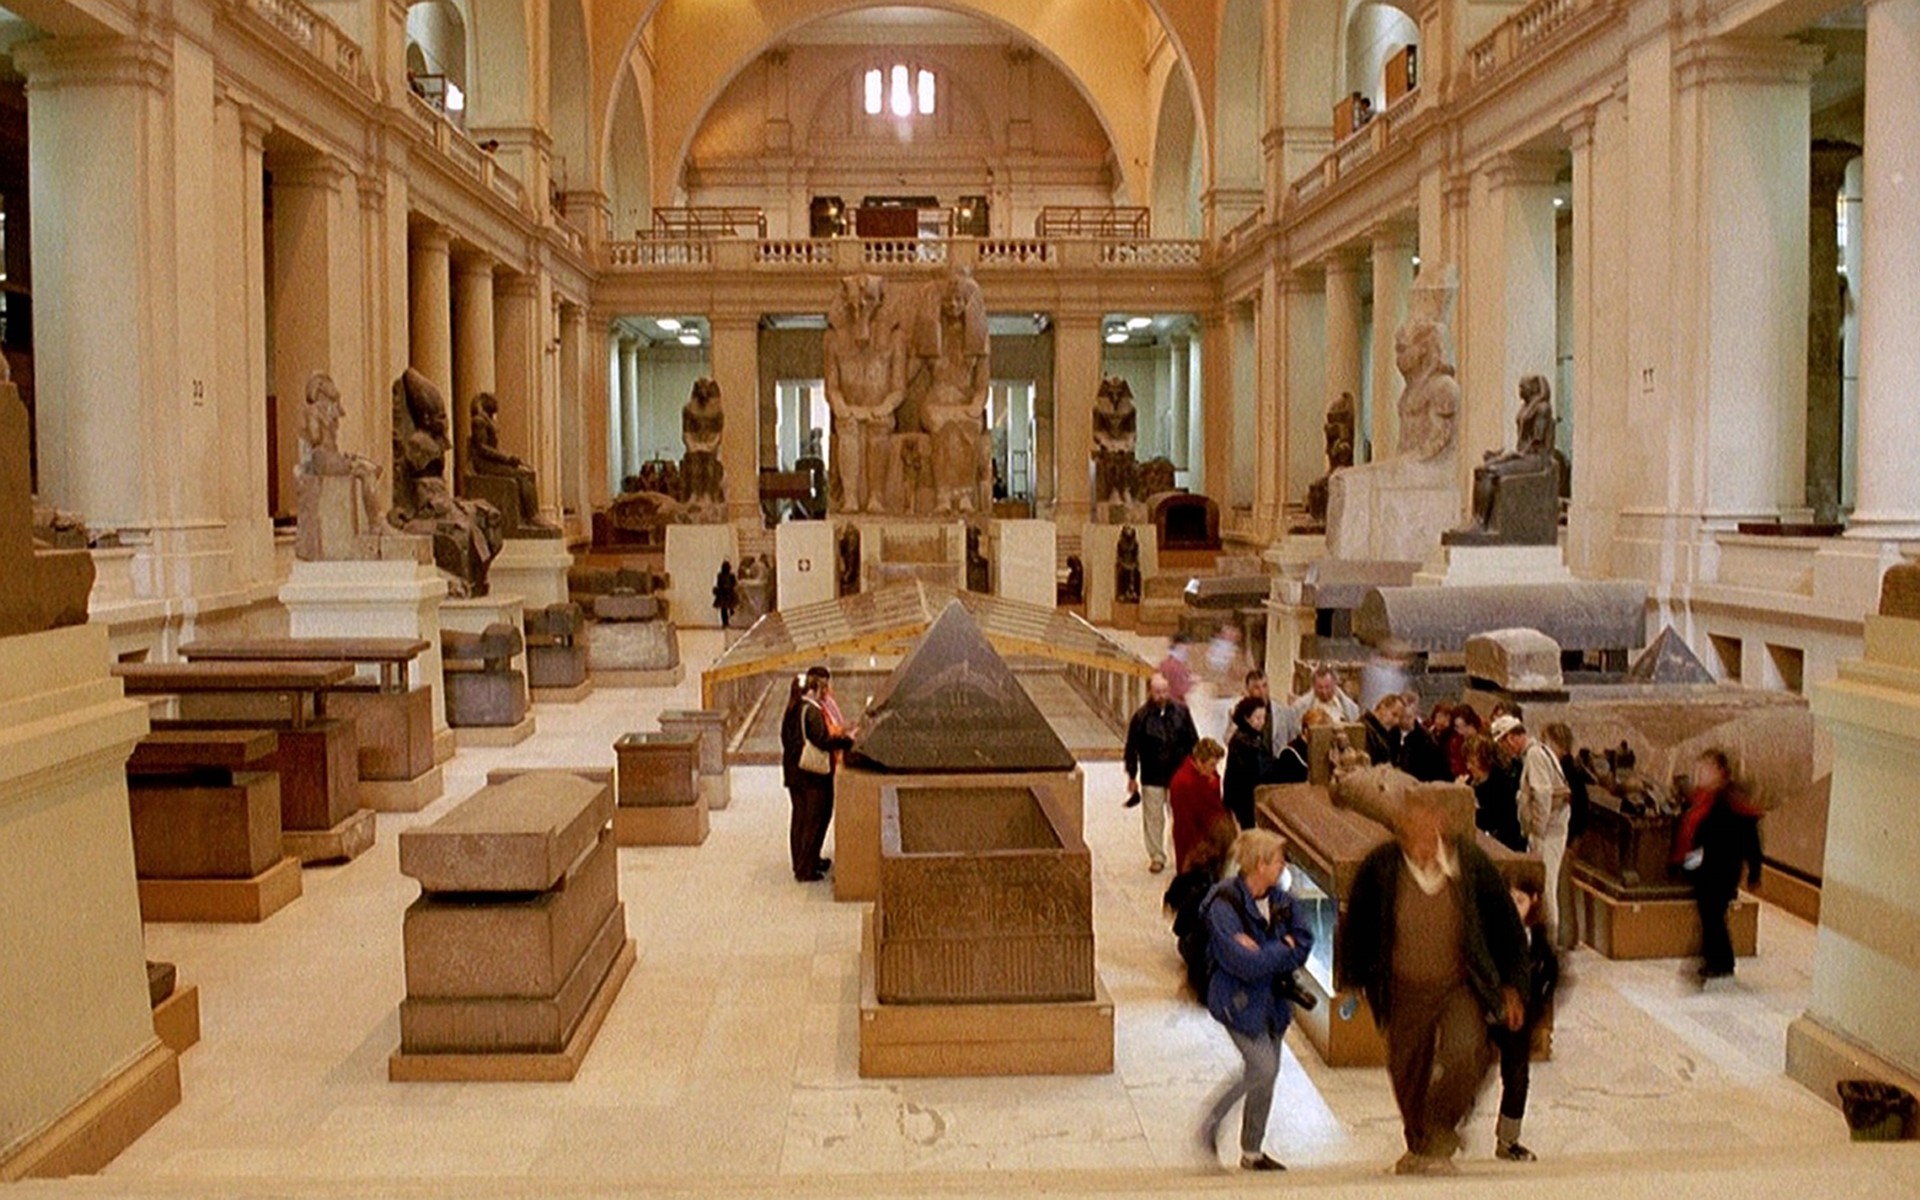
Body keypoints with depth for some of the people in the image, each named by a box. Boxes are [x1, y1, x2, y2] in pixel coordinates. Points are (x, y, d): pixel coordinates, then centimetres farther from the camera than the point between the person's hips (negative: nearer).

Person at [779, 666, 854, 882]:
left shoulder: (795, 707, 8)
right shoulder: (812, 710, -21)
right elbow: (823, 741, -26)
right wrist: (848, 741, -17)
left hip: (794, 772, 9)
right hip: (813, 775, -9)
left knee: (800, 817, 19)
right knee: (815, 820, 2)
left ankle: (802, 862, 31)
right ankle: (806, 870, 8)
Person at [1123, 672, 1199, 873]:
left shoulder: (1181, 712, -3)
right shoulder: (1141, 716, -10)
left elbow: (1193, 741, 6)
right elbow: (1132, 748, -4)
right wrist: (1132, 776, -2)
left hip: (1179, 776, 2)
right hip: (1152, 779, -2)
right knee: (1153, 818, 6)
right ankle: (1156, 857, 20)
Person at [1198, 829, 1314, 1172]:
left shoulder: (1280, 900, 0)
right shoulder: (1224, 904, -22)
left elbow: (1304, 944, -4)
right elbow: (1246, 964, -27)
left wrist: (1263, 953, -19)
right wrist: (1284, 948, -16)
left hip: (1272, 999, 7)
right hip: (1239, 1000, -7)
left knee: (1267, 1075, 13)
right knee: (1263, 1069, -10)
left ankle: (1253, 1152, 28)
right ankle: (1211, 1119, 12)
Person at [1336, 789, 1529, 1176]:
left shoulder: (1471, 863, -13)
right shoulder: (1380, 868, -14)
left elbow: (1506, 926, 0)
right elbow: (1356, 927, 3)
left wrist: (1511, 987, 2)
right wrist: (1352, 983, 9)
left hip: (1461, 987, -1)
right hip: (1404, 991, 1)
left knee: (1464, 1054, -24)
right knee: (1409, 1075, 12)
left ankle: (1439, 1142, -2)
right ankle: (1419, 1147, 39)